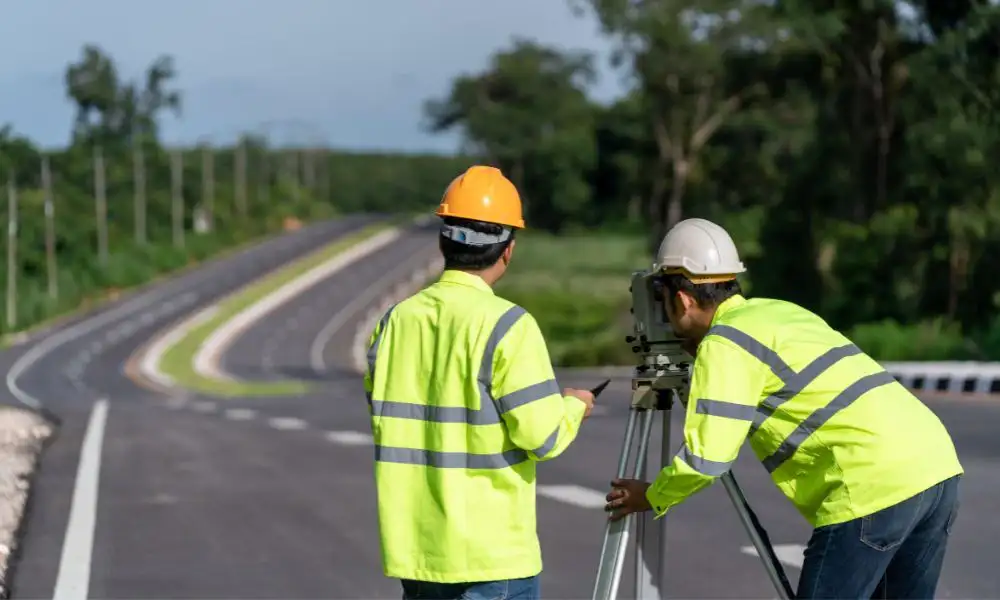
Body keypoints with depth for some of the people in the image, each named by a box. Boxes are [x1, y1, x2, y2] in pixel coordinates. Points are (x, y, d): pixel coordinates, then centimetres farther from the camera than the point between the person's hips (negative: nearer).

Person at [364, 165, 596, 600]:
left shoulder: (396, 321, 4)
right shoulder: (506, 325, -13)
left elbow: (390, 426, 11)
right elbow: (543, 437, -14)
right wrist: (574, 407, 7)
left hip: (415, 549, 6)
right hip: (493, 558, -6)